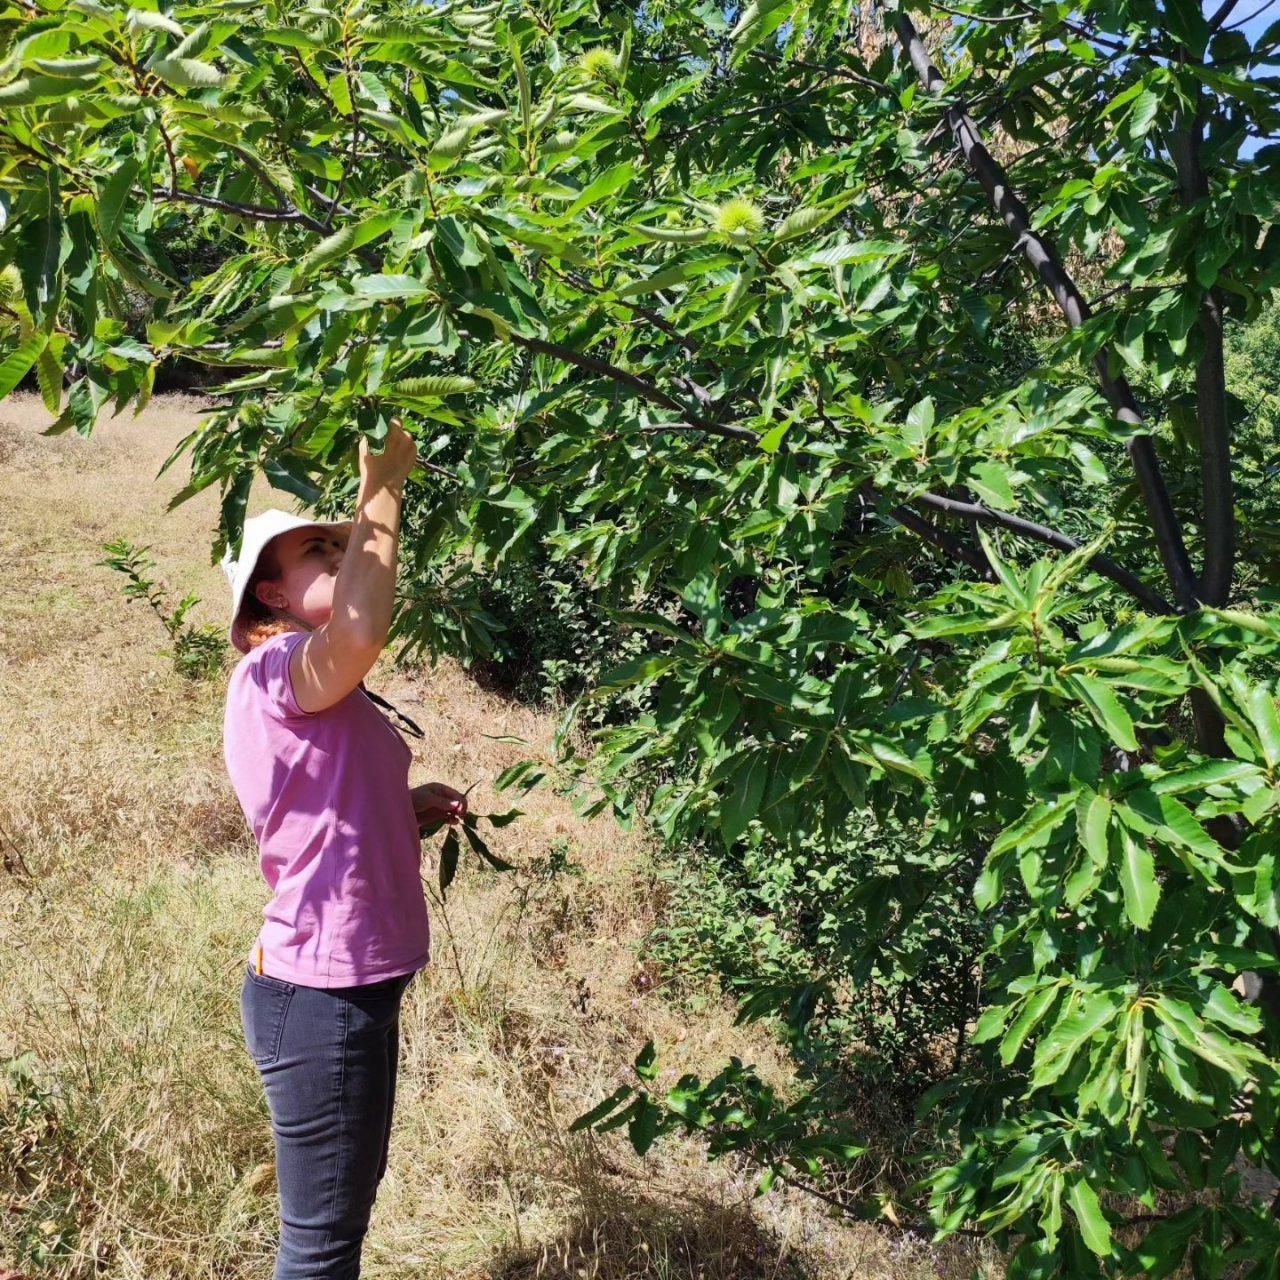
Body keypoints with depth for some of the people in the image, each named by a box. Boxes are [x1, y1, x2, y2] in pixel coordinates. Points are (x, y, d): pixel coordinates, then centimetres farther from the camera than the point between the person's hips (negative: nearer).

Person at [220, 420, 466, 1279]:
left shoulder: (325, 699, 13)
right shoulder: (273, 672, -19)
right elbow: (361, 631, -42)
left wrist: (412, 812, 3)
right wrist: (383, 485, -34)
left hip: (353, 987, 10)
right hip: (319, 995, -10)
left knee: (350, 1200, 26)